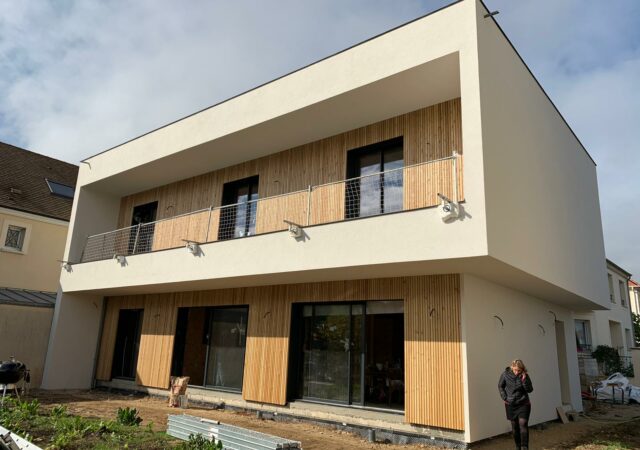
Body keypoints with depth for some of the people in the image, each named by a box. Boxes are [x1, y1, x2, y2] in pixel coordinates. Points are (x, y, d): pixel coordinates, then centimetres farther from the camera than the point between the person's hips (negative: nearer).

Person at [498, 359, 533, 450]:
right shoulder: (505, 374, -10)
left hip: (523, 404, -1)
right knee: (515, 426, 9)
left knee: (523, 424, -13)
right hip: (510, 405, 1)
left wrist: (524, 380, -26)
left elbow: (530, 390, -12)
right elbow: (500, 386, 3)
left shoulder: (525, 376, -12)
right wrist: (504, 397, -5)